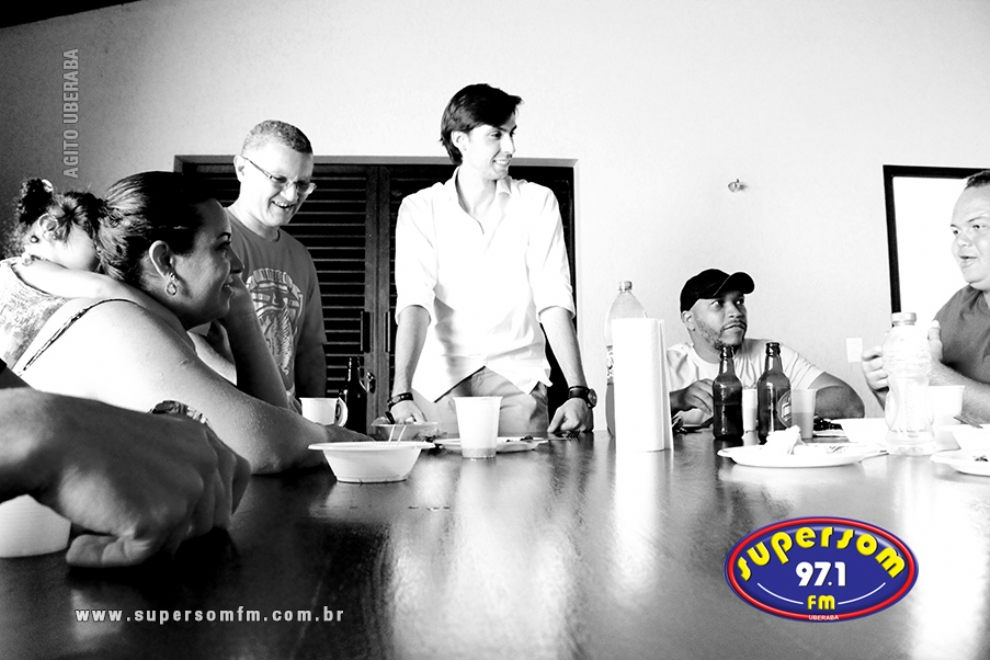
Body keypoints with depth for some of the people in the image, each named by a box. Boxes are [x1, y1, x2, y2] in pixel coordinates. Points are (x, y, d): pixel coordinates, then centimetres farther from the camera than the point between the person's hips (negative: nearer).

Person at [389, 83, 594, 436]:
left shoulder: (537, 202, 4)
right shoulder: (420, 209, 1)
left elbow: (554, 301, -5)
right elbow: (414, 303, -11)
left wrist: (578, 391, -16)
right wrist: (401, 393, -25)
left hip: (518, 379, 1)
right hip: (441, 380, 0)